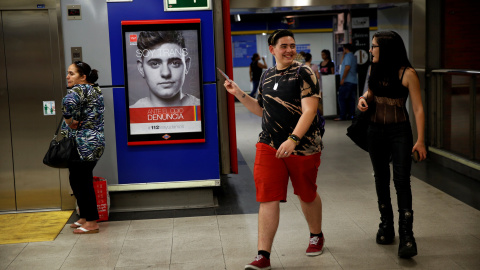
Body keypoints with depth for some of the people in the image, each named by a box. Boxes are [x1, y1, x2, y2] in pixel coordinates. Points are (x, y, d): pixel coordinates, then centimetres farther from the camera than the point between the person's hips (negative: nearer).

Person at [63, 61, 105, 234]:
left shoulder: (79, 89, -14)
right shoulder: (94, 90, 15)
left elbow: (68, 102, -36)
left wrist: (70, 121, -21)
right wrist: (77, 121, 10)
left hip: (83, 145, -10)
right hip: (95, 141, 10)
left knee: (81, 182, -2)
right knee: (82, 181, 17)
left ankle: (91, 223, 5)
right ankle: (86, 217, 25)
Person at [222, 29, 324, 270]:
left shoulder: (304, 74, -9)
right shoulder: (266, 76, 9)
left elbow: (309, 110, -19)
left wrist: (293, 139, -30)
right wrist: (239, 94, 11)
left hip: (303, 146, -4)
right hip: (269, 146, 4)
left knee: (306, 194, 14)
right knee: (268, 198, -4)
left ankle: (316, 236, 41)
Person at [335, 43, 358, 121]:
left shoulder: (348, 56, -8)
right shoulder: (353, 57, 22)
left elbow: (347, 67, -19)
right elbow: (342, 63, 33)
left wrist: (342, 79, -18)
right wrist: (343, 55, 25)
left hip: (347, 82, -10)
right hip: (353, 82, 10)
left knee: (341, 99, -8)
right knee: (351, 99, 7)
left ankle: (342, 116, -12)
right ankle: (350, 115, 5)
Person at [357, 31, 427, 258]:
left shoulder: (407, 73, -15)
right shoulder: (375, 70, 3)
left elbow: (418, 108, -14)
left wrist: (420, 140, -19)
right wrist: (363, 98, -3)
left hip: (400, 132, -6)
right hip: (376, 131, 6)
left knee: (401, 180, -12)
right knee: (381, 179, 14)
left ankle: (406, 235, -10)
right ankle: (386, 225, 29)